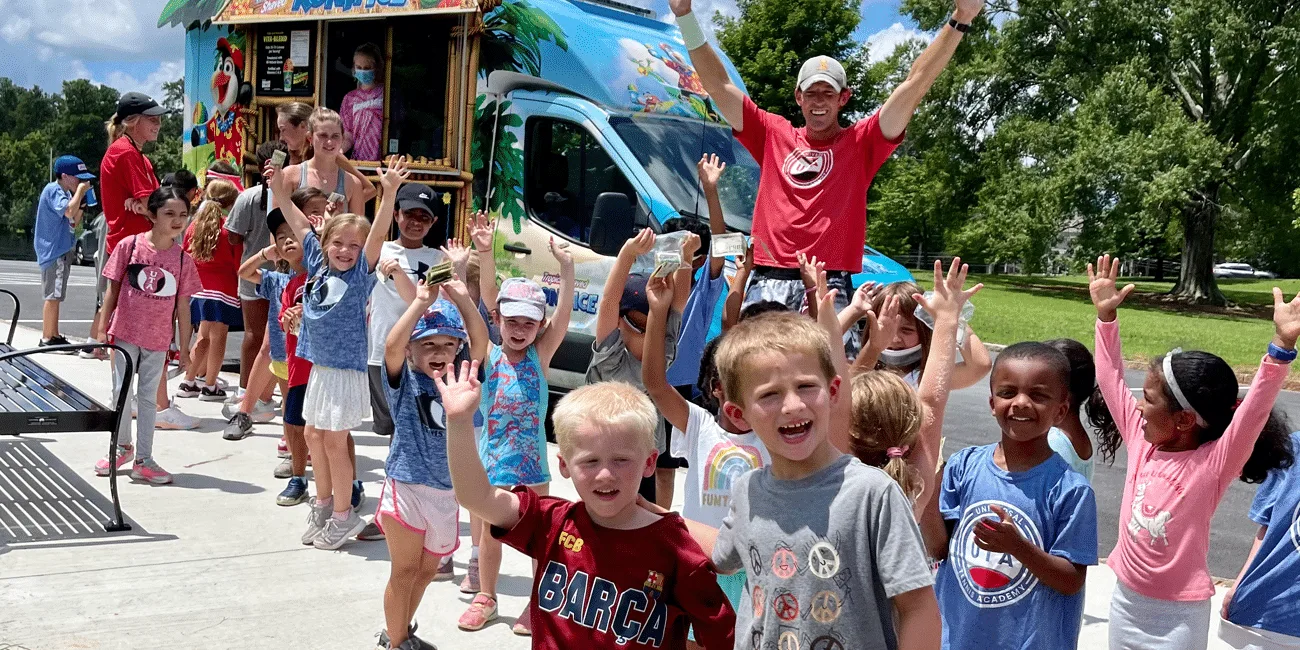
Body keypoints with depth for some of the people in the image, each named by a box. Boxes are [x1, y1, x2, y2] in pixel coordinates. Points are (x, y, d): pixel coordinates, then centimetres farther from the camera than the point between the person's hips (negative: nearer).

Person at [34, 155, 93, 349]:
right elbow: (68, 211, -30)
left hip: (62, 250, 10)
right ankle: (46, 339, -5)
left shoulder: (66, 193, 15)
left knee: (55, 296, 14)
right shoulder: (54, 190, -13)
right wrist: (80, 191, -17)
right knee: (53, 296, -8)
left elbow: (73, 223, 16)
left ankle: (54, 336, 21)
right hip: (54, 251, -10)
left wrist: (82, 200, 5)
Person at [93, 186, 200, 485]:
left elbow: (183, 306, 2)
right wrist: (103, 329, -1)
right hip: (125, 333, -1)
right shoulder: (130, 246, -8)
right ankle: (122, 447, 29)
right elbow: (113, 290, -1)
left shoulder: (182, 258, -3)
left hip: (158, 340, 1)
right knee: (121, 392, 8)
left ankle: (143, 460, 16)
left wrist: (184, 346, 3)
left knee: (148, 396, 10)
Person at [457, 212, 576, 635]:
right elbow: (486, 303, -16)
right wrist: (485, 255, -27)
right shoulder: (489, 355, -4)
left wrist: (566, 269, -30)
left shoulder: (540, 355, -3)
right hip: (493, 460, 0)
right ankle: (486, 597, 31)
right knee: (490, 533, 14)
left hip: (531, 460, 0)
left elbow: (563, 317, -16)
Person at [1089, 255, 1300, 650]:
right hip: (1125, 600, 6)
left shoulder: (1213, 463, -18)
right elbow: (1111, 380, 4)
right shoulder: (1141, 442, -3)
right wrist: (1106, 315, 2)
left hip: (1178, 616, -5)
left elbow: (1253, 413, -33)